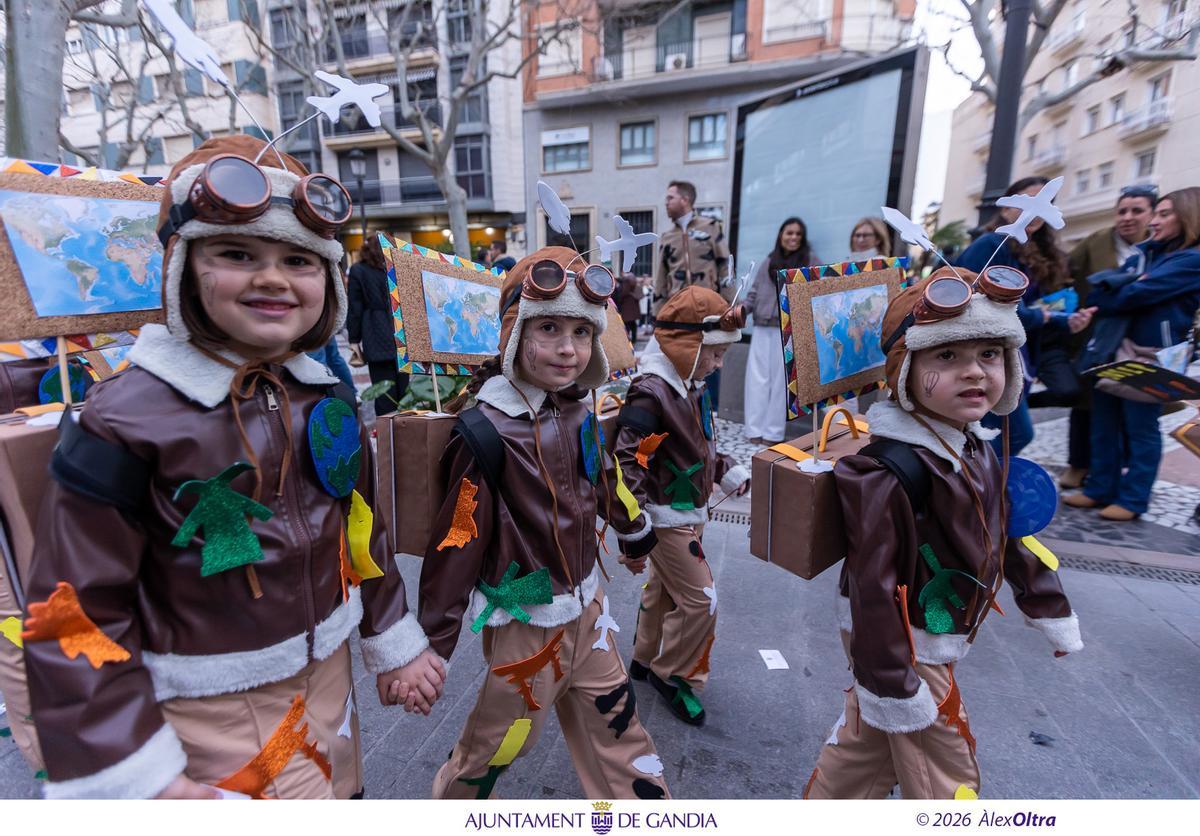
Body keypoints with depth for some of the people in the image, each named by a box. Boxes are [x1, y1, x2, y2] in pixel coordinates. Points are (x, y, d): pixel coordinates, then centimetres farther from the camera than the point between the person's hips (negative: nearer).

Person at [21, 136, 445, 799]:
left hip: (328, 679, 6)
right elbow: (76, 615, -16)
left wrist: (395, 644, 10)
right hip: (211, 717, -5)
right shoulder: (127, 419, -20)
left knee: (343, 791, 26)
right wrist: (134, 776, -15)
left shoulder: (325, 398, -4)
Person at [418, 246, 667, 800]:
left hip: (585, 606, 6)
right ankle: (452, 799, 49)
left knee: (617, 722, 23)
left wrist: (634, 533, 27)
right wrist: (432, 646, -13)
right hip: (526, 624, -6)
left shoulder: (576, 411, -4)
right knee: (492, 747, 18)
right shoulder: (488, 433, -25)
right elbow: (456, 543, -21)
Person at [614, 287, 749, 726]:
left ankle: (645, 659, 43)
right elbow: (626, 464, -27)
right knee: (699, 601, 0)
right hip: (666, 518, -9)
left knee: (663, 591, 23)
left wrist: (730, 472, 7)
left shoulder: (691, 386, 5)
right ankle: (671, 675, 24)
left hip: (687, 514, 9)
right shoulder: (650, 393, -25)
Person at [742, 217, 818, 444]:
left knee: (781, 381, 0)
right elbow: (754, 293, 14)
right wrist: (743, 308, -5)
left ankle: (773, 432, 4)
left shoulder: (810, 260, 8)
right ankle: (755, 429, 4)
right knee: (757, 378, -1)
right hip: (762, 328, 3)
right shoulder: (767, 263, 16)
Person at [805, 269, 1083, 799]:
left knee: (865, 741, 24)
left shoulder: (977, 451, -1)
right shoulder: (885, 473, -30)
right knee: (946, 778, 12)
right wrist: (891, 685, -24)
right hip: (900, 642, -8)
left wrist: (1052, 613, 19)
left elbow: (1011, 537, 12)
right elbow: (872, 586, -29)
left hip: (938, 635, 8)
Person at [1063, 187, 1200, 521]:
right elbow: (1102, 285, 6)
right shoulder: (1144, 253, 16)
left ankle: (1133, 499, 10)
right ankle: (1100, 489, 18)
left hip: (1149, 356, -7)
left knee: (1140, 428, 1)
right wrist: (1113, 289, -15)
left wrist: (1105, 298, 0)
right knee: (1104, 424, 10)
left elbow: (1136, 295, -16)